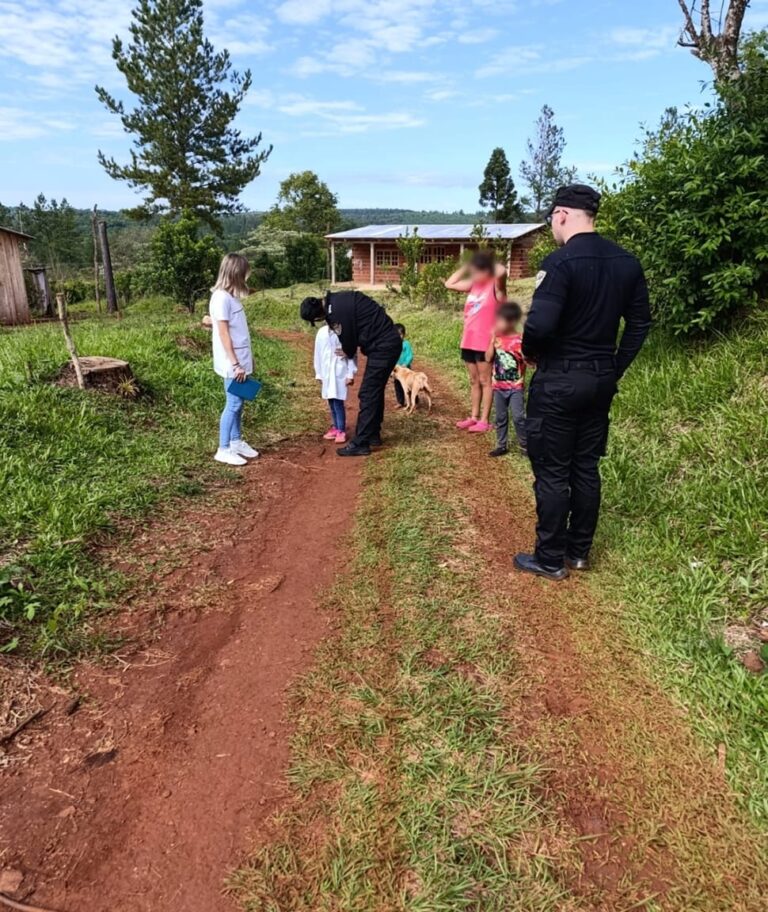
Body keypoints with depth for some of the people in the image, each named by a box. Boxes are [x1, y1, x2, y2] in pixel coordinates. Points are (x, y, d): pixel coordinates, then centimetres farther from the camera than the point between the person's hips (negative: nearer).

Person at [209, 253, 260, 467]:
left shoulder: (232, 296, 12)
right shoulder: (222, 298, -16)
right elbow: (224, 334, -18)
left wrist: (246, 359, 17)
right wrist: (235, 364, -19)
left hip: (241, 360, 9)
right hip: (232, 363, -9)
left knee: (238, 403, 15)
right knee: (233, 404, -4)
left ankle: (236, 442, 26)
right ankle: (223, 450, 4)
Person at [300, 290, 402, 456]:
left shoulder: (337, 313, -21)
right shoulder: (337, 299, 7)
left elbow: (348, 341, -8)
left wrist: (348, 353, 14)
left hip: (383, 347, -10)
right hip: (389, 341, 10)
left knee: (368, 394, -7)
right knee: (375, 391, 18)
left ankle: (360, 444, -3)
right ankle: (373, 434, 28)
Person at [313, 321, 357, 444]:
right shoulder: (321, 332, 4)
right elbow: (318, 353, 11)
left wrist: (350, 374, -8)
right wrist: (318, 374, 14)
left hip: (340, 372, -5)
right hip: (326, 372, 5)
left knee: (338, 401, -9)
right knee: (331, 401, 10)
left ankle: (341, 430, -2)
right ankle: (335, 427, 20)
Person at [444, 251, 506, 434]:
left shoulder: (495, 285, -9)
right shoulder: (473, 285, 11)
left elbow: (501, 272, -31)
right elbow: (449, 284, 18)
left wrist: (493, 264, -9)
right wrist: (464, 267, 10)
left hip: (485, 342, -7)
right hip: (469, 341, 7)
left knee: (485, 381, 0)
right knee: (474, 381, 13)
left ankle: (485, 420, 4)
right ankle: (474, 417, 21)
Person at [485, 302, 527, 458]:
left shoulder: (520, 340, -12)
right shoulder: (497, 339, 3)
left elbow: (528, 360, -12)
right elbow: (489, 358, -4)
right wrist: (493, 340, -8)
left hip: (516, 387, -5)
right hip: (498, 386, 5)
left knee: (518, 417, -5)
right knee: (500, 417, 11)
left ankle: (524, 445, 9)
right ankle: (502, 445, 21)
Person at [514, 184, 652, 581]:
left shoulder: (560, 262, -17)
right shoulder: (627, 262, 6)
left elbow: (540, 324, -26)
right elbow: (640, 323, 10)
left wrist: (530, 352, -5)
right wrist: (615, 369, 16)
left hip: (559, 381, -7)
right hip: (602, 380, 7)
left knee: (552, 472, 4)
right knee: (586, 467, 15)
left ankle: (550, 559, 15)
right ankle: (579, 552, 27)